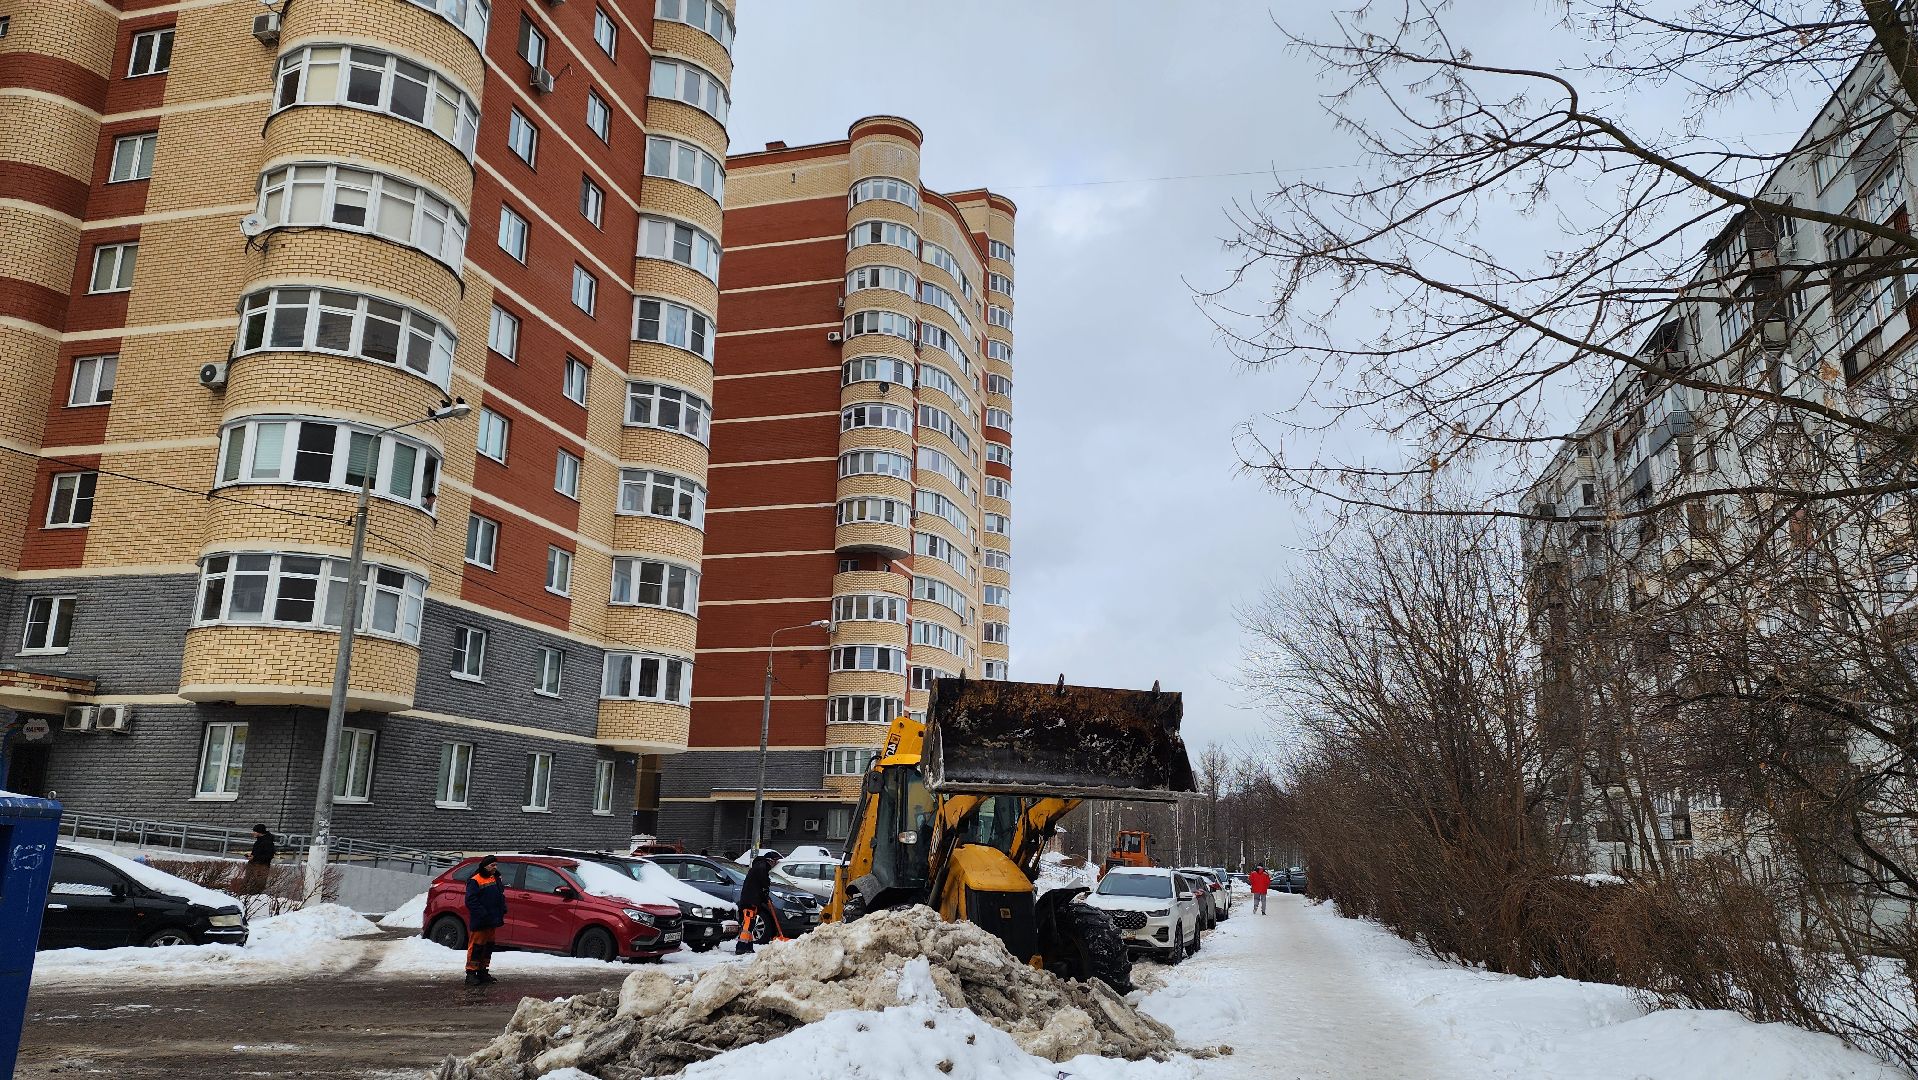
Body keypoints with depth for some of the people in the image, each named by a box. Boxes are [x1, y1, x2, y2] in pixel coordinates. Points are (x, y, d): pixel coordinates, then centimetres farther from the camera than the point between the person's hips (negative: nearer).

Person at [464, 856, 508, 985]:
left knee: (488, 946, 14)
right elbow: (471, 901, -17)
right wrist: (483, 914, -22)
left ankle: (483, 971, 23)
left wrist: (502, 911, 9)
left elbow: (501, 896, 24)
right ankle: (471, 973, -1)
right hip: (479, 922, -8)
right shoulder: (475, 881, -12)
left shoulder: (496, 879, 14)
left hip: (492, 921, 8)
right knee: (476, 947, -6)